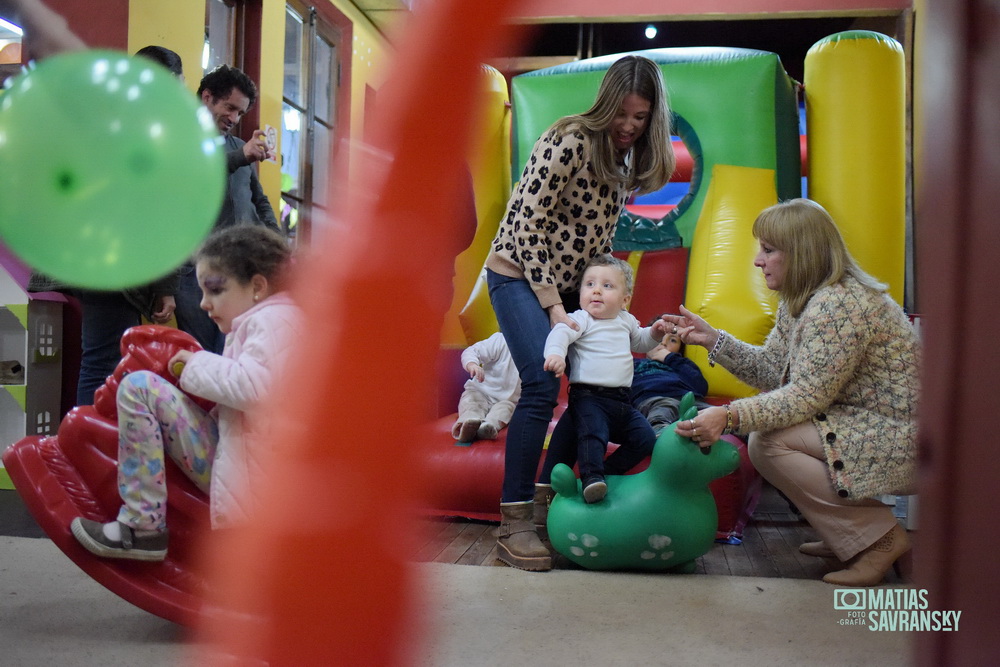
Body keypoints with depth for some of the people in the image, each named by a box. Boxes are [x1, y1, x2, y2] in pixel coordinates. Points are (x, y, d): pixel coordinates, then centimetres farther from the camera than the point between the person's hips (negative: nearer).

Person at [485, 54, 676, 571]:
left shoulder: (625, 156, 6)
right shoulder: (569, 142, -19)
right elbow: (527, 225, -21)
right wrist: (552, 306, -21)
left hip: (569, 281, 8)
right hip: (519, 275, -8)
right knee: (542, 386, -20)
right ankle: (514, 524, -13)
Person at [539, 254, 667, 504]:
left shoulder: (626, 320, 17)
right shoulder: (581, 319, -4)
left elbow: (638, 342, 38)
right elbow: (560, 332, -24)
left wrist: (654, 334, 17)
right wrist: (555, 353, -45)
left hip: (621, 400, 7)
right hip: (588, 397, -7)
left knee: (645, 438, -1)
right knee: (593, 432, -31)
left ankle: (607, 471, 2)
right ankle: (591, 477, -27)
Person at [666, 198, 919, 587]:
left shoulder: (838, 306, -24)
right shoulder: (801, 301, 8)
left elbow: (807, 396, -27)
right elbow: (770, 369, 7)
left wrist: (730, 417, -35)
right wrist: (712, 339, 0)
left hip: (898, 440, -11)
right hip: (860, 425, 11)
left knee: (768, 444, -20)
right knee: (762, 425, 10)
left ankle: (880, 538, -8)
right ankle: (846, 533, 12)